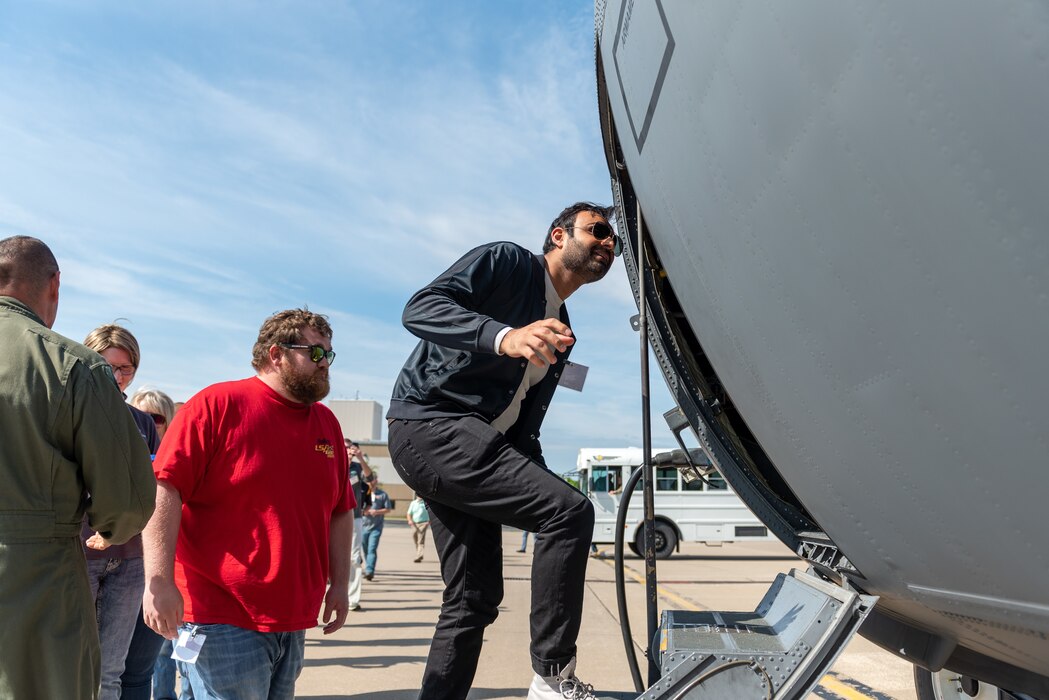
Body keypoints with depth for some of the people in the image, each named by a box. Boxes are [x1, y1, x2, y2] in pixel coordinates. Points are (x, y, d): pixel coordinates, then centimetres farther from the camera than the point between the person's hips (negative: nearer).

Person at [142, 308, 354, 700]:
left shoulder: (327, 422, 9)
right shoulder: (218, 404, -7)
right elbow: (163, 489, -13)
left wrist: (339, 584, 11)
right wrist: (159, 580, -19)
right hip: (223, 621, -6)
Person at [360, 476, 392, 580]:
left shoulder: (382, 494, 2)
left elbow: (388, 509, 3)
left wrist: (377, 512, -12)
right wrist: (363, 510, -10)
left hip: (376, 526, -3)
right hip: (364, 525, 3)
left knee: (372, 549, -13)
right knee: (365, 549, 11)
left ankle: (369, 571, -18)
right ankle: (369, 570, 28)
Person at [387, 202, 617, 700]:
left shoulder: (560, 334, 20)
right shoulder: (505, 261, -2)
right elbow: (420, 308, -18)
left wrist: (536, 483, 10)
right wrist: (505, 336, -34)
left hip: (473, 448, 9)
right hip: (429, 426, -9)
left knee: (476, 599, 9)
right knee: (570, 510, -19)